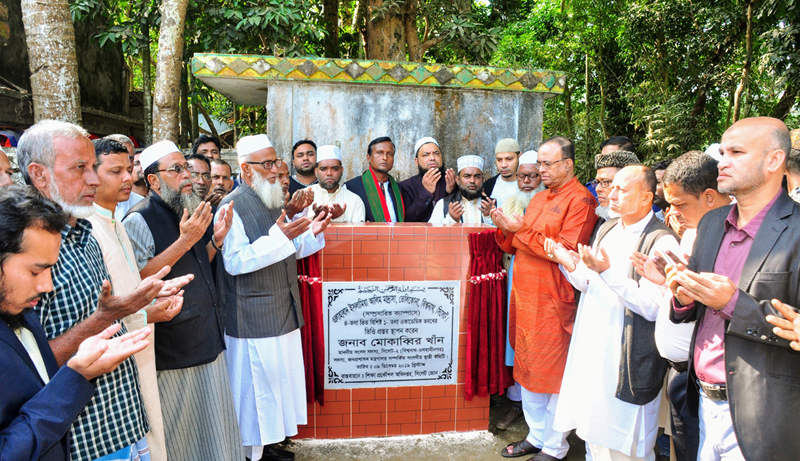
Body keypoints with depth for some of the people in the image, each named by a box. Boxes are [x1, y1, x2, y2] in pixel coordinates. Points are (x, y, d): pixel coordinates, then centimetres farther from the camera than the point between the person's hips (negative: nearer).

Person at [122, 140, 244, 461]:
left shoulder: (192, 211, 12)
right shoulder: (139, 220, -13)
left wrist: (216, 240, 0)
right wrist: (185, 241, -25)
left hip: (207, 337, 8)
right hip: (171, 348, -7)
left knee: (213, 424, 18)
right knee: (177, 430, 8)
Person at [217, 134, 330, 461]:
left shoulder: (274, 202, 13)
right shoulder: (232, 207, -14)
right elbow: (235, 262, -24)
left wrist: (312, 234, 1)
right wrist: (279, 237, -30)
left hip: (284, 311, 8)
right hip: (253, 318, -8)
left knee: (280, 378, 16)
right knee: (256, 383, 4)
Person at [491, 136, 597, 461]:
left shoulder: (580, 200, -8)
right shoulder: (538, 199, 18)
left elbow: (566, 250, -19)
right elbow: (516, 247, 19)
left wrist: (520, 228, -17)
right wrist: (504, 228, -1)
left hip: (553, 303, -8)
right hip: (524, 297, 8)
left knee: (553, 374, 2)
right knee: (527, 369, 15)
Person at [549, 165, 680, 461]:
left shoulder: (662, 242, -16)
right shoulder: (607, 229, 9)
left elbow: (653, 307, -23)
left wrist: (608, 272, -29)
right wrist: (568, 264, -4)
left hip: (627, 359, -7)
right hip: (591, 349, 7)